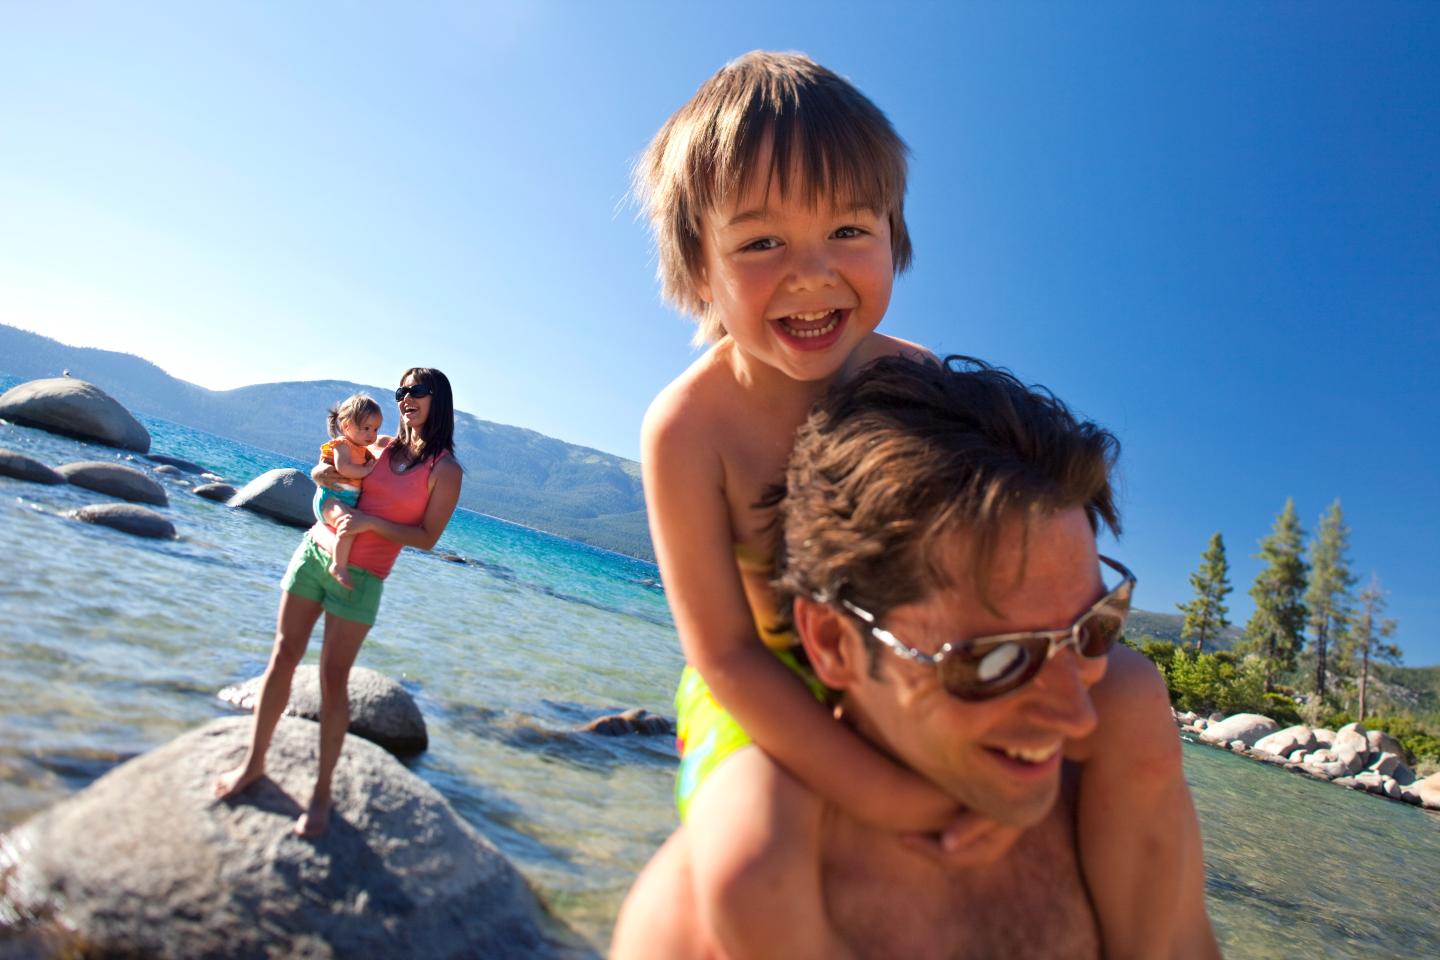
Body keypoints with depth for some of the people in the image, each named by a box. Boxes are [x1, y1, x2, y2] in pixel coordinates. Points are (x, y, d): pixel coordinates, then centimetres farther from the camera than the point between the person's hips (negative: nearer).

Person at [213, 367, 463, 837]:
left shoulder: (446, 470, -8)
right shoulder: (381, 445, 7)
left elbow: (427, 537, -10)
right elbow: (336, 473, 23)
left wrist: (369, 522, -19)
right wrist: (325, 475, -1)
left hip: (359, 579, -5)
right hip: (314, 550, 5)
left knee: (333, 678, -2)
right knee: (283, 657, 8)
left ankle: (322, 791, 12)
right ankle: (254, 762, 26)